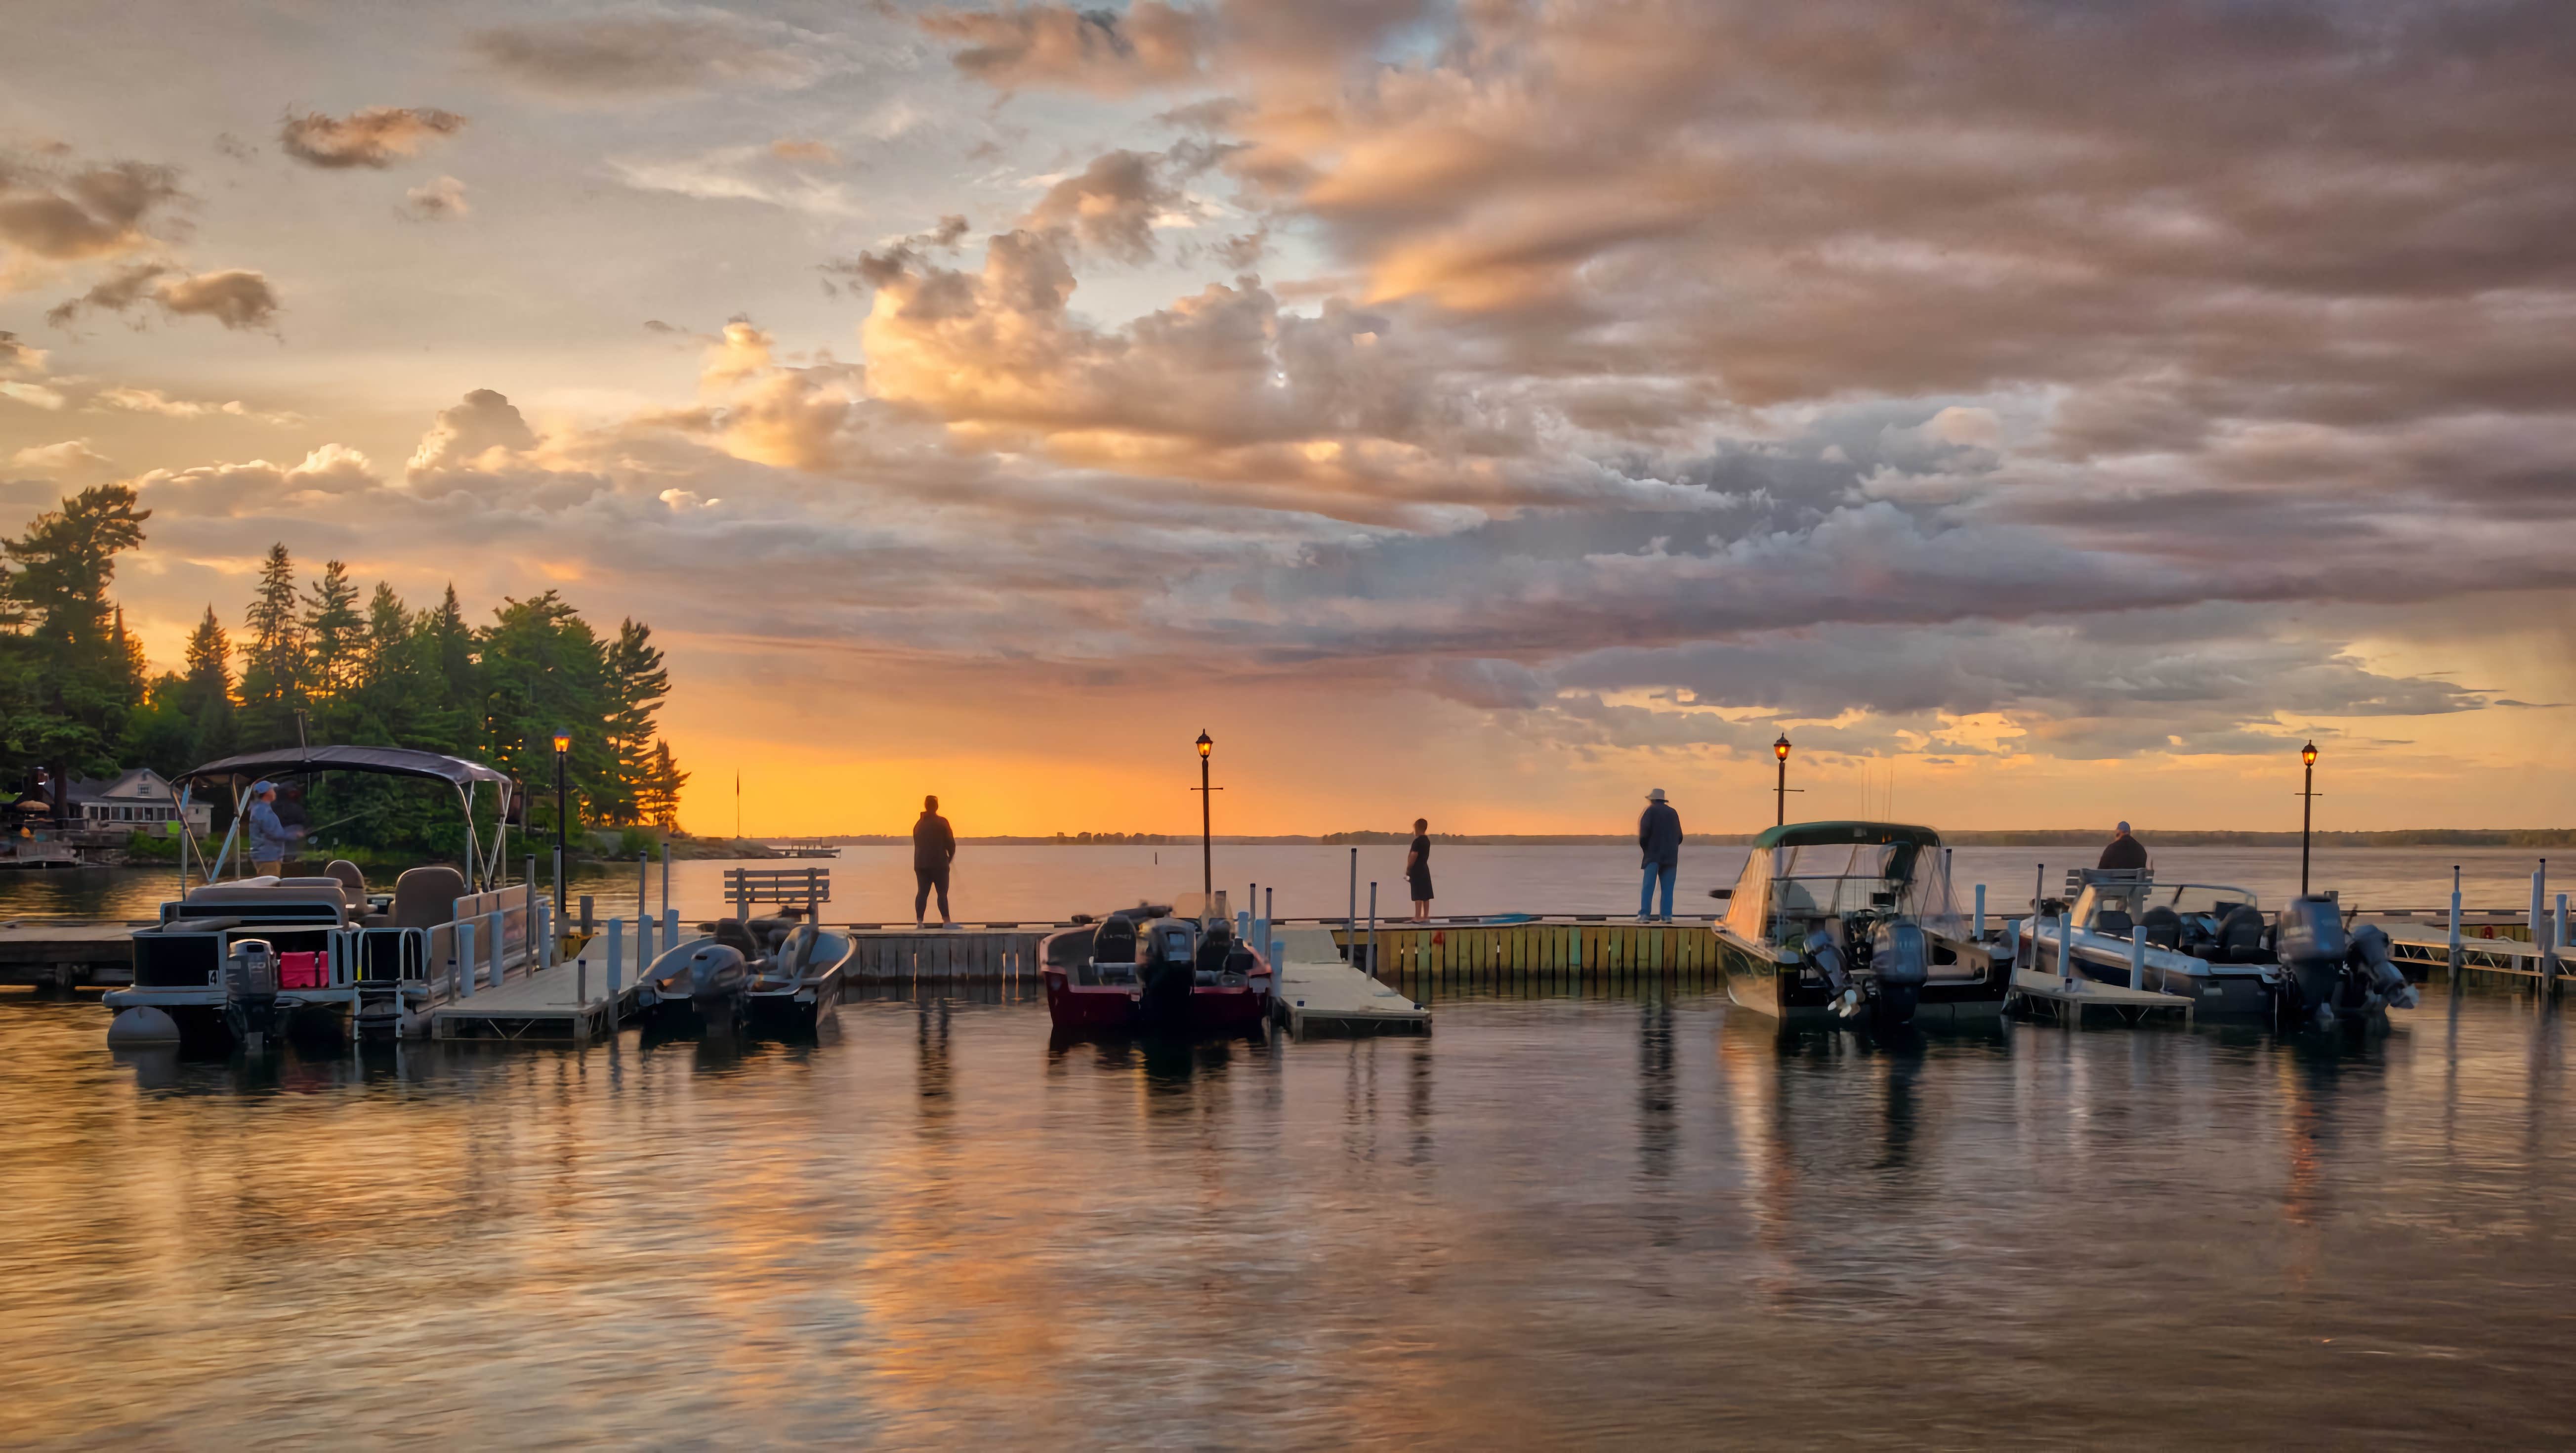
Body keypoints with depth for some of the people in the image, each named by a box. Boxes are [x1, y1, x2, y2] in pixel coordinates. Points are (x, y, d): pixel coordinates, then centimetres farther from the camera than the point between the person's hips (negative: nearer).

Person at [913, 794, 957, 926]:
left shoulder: (919, 824, 13)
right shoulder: (941, 822, -6)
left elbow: (917, 845, 16)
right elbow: (950, 842, -7)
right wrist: (950, 857, 10)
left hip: (921, 863, 6)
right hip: (938, 863, -5)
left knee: (922, 892, 5)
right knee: (942, 892, -5)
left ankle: (919, 921, -2)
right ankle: (946, 921, -10)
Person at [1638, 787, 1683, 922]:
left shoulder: (1651, 811, 1)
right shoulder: (1673, 812, 14)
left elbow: (1644, 831, -10)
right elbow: (1679, 837, 14)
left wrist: (1645, 848, 4)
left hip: (1654, 854, -4)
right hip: (1671, 855, 4)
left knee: (1648, 886, -6)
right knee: (1668, 888, 4)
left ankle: (1644, 914, -16)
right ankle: (1667, 916, -4)